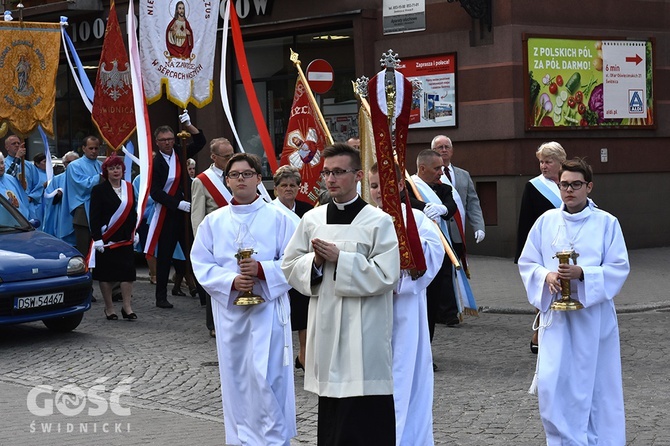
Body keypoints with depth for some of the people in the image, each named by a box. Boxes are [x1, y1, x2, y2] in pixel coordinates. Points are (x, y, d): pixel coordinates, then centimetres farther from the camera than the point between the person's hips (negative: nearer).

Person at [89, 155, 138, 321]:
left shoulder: (129, 188, 10)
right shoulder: (99, 190, -4)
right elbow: (94, 216, -8)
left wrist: (135, 232, 13)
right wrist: (97, 238, -14)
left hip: (125, 238, 4)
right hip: (106, 238, -4)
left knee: (127, 272, -2)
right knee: (106, 274, 2)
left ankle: (127, 307, 3)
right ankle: (109, 307, 12)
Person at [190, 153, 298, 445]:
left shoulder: (278, 218, 0)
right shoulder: (213, 221, 7)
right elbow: (202, 264, 2)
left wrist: (262, 270, -19)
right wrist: (231, 281, -14)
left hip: (267, 308, -3)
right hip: (229, 309, 3)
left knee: (264, 377, -10)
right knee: (235, 378, 7)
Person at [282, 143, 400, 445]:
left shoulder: (379, 221, -6)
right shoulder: (312, 220, 9)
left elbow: (386, 275, -13)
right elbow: (290, 267, 12)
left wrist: (340, 259, -15)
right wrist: (315, 261, -8)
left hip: (364, 332, -5)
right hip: (325, 326, 5)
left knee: (366, 416, -6)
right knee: (330, 413, 12)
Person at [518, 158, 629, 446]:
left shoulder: (607, 223, -3)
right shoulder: (546, 221, 5)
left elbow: (619, 268, -6)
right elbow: (527, 262, 7)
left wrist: (582, 274, -20)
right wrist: (546, 276, -13)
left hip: (593, 314, -2)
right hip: (555, 312, 2)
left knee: (595, 384, 5)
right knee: (552, 384, -4)